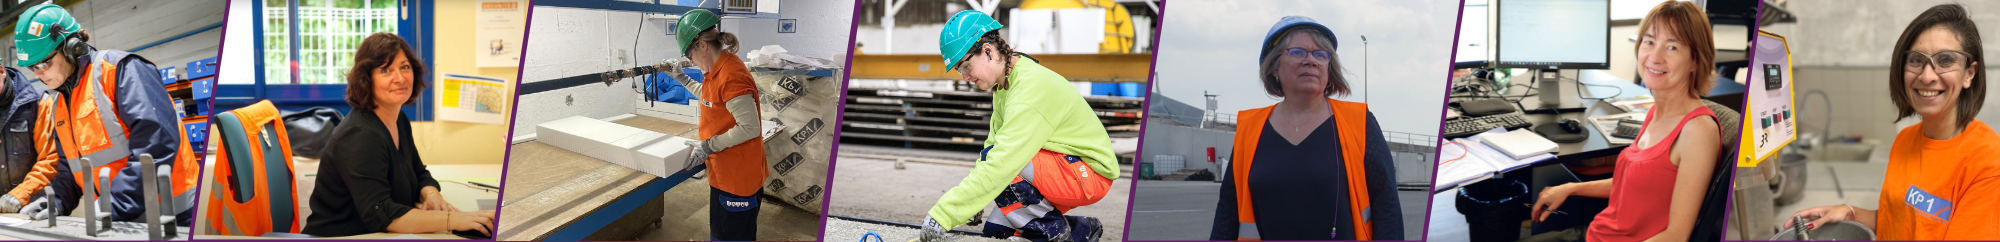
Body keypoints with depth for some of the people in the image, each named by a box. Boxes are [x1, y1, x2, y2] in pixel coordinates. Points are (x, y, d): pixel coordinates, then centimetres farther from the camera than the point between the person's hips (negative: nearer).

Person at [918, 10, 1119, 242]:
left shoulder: (1031, 88, -28)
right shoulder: (1005, 81, 3)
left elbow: (1000, 163, -34)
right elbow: (995, 142, 10)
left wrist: (942, 214, -34)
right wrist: (973, 201, -2)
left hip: (1089, 173, -10)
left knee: (998, 161, -26)